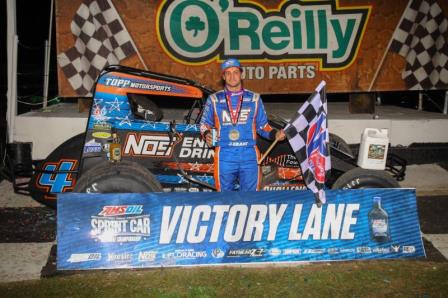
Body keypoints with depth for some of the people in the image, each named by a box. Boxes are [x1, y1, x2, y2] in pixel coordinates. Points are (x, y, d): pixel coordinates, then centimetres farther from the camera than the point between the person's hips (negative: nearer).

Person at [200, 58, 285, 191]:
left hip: (249, 156, 0)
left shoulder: (254, 98, 11)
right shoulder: (214, 99, 9)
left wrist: (274, 134, -3)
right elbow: (205, 124, 15)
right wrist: (207, 134, -5)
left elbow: (262, 126, 15)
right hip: (225, 156, 0)